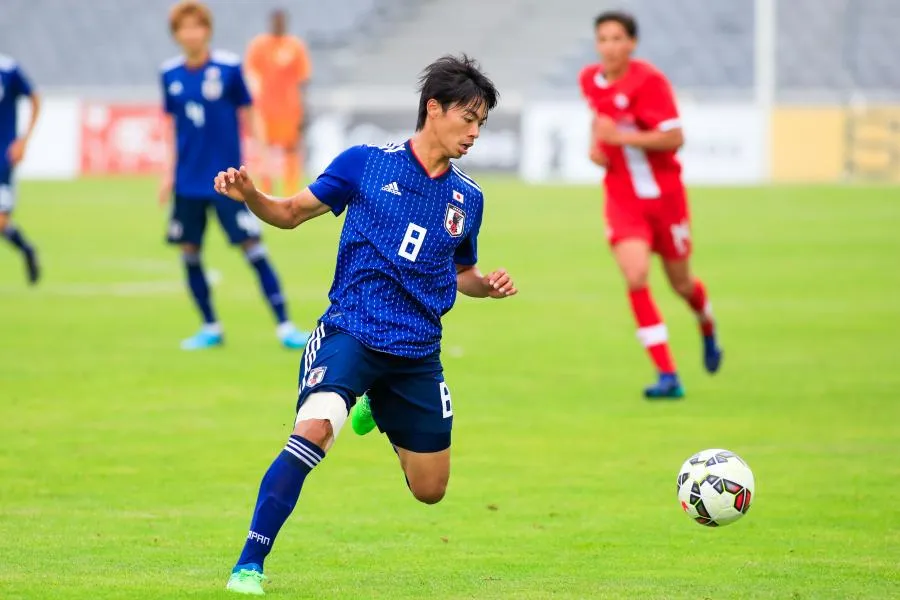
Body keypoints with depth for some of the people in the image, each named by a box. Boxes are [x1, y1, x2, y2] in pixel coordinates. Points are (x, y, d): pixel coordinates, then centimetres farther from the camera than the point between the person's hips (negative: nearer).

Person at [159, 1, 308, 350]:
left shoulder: (229, 68, -7)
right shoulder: (170, 74, 3)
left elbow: (246, 115, 0)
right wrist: (170, 172, 13)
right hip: (188, 183, 4)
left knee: (252, 248, -6)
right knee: (189, 252, 5)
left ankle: (284, 327, -2)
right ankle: (210, 328, 20)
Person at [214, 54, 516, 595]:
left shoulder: (468, 198, 8)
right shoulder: (366, 163, -3)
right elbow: (291, 213, 4)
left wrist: (489, 285, 0)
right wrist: (248, 194, -16)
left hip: (418, 353, 4)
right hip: (351, 332, -4)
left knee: (430, 490, 10)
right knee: (314, 430, -32)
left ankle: (381, 413, 42)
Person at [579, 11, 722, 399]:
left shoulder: (649, 81, -18)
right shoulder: (589, 80, 2)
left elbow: (674, 138, -24)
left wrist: (621, 136, -30)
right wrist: (595, 144, 6)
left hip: (663, 193, -3)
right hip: (622, 197, 3)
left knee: (681, 283, 12)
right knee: (635, 279, -18)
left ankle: (708, 332, 49)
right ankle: (668, 376, -17)